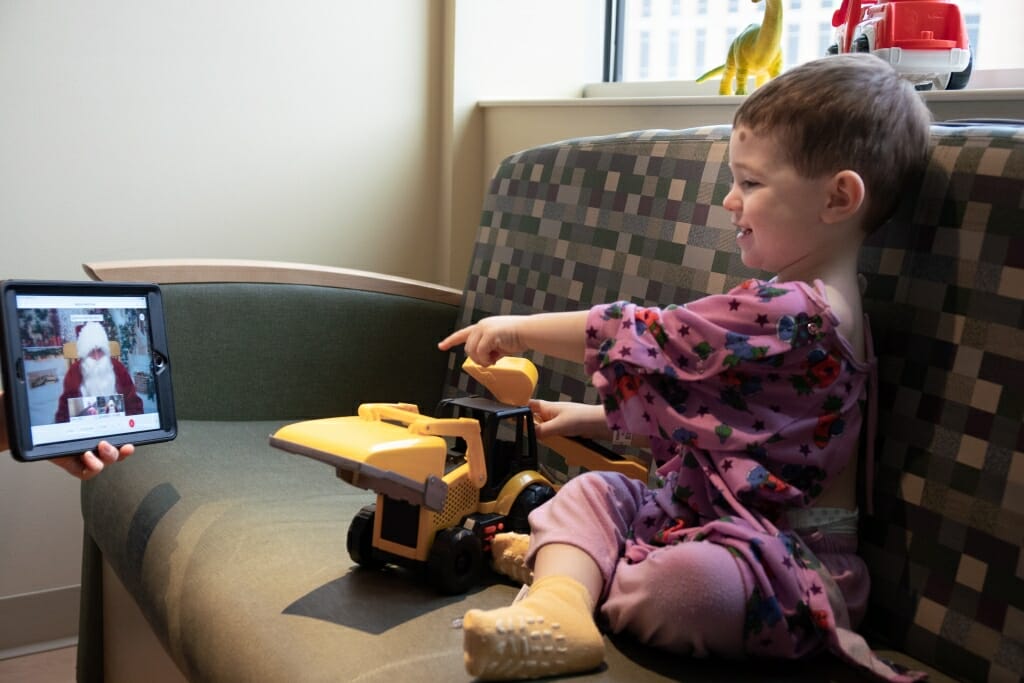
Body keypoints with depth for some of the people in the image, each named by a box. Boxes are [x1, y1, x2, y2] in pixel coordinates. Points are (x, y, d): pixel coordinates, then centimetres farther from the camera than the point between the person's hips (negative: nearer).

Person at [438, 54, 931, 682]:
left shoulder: (788, 312, -23)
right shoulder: (805, 301, 12)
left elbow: (646, 338, -18)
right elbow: (698, 397, 21)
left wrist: (520, 329, -6)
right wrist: (593, 418, 19)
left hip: (783, 551, -10)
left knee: (682, 586, -36)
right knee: (593, 491, 3)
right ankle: (559, 607, -22)